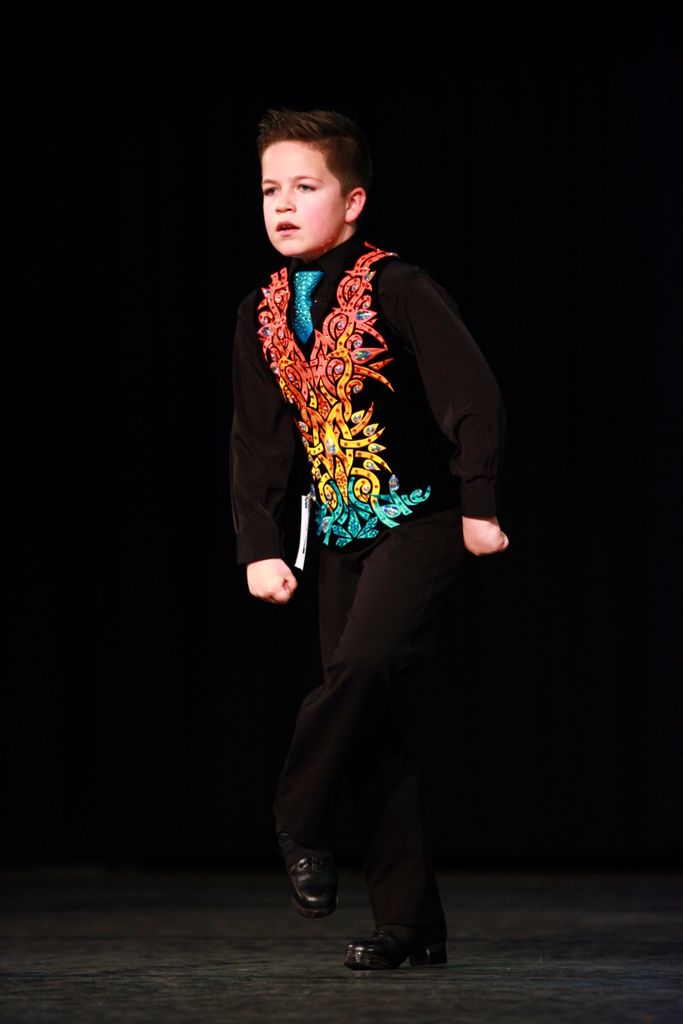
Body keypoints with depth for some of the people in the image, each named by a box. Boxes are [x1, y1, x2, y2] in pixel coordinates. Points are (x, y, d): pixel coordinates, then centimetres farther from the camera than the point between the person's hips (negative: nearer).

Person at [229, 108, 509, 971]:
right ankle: (408, 923, 8)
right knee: (374, 727, 3)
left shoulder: (398, 290, -10)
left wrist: (478, 507, -15)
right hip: (342, 534, 6)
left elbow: (475, 398, -13)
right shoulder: (261, 316, 8)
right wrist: (260, 549, 3)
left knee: (363, 664, -29)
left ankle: (300, 826, -7)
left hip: (421, 519, -6)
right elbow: (256, 443, 11)